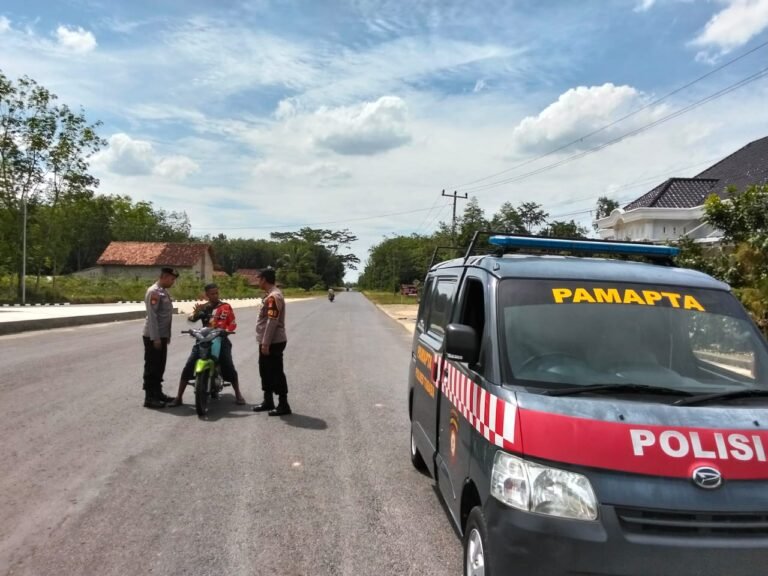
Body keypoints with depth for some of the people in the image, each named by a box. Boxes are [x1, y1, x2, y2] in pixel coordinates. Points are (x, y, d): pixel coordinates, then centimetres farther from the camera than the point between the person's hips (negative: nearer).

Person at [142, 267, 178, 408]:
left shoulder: (164, 291, 14)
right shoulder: (154, 292, -15)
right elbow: (152, 316, -20)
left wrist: (167, 336, 18)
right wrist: (155, 338, -22)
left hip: (162, 336, 9)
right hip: (153, 337, -9)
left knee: (160, 366, 15)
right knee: (152, 367, -4)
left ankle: (158, 393, 24)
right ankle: (149, 397, 0)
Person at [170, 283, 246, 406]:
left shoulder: (226, 307, 7)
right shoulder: (203, 307, 9)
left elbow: (233, 324, 4)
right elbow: (190, 318, -5)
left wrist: (226, 331, -17)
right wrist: (196, 312, -27)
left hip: (221, 340, -1)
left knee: (229, 367, -10)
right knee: (188, 367, -8)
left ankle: (238, 394, 9)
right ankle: (178, 397, 1)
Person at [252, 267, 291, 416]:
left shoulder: (273, 296, -19)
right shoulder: (271, 295, 14)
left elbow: (272, 322, -24)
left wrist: (266, 343, -23)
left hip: (273, 343, -10)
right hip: (267, 342, 10)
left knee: (276, 373, -4)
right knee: (266, 372, 17)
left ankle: (283, 405, 2)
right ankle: (268, 401, 27)